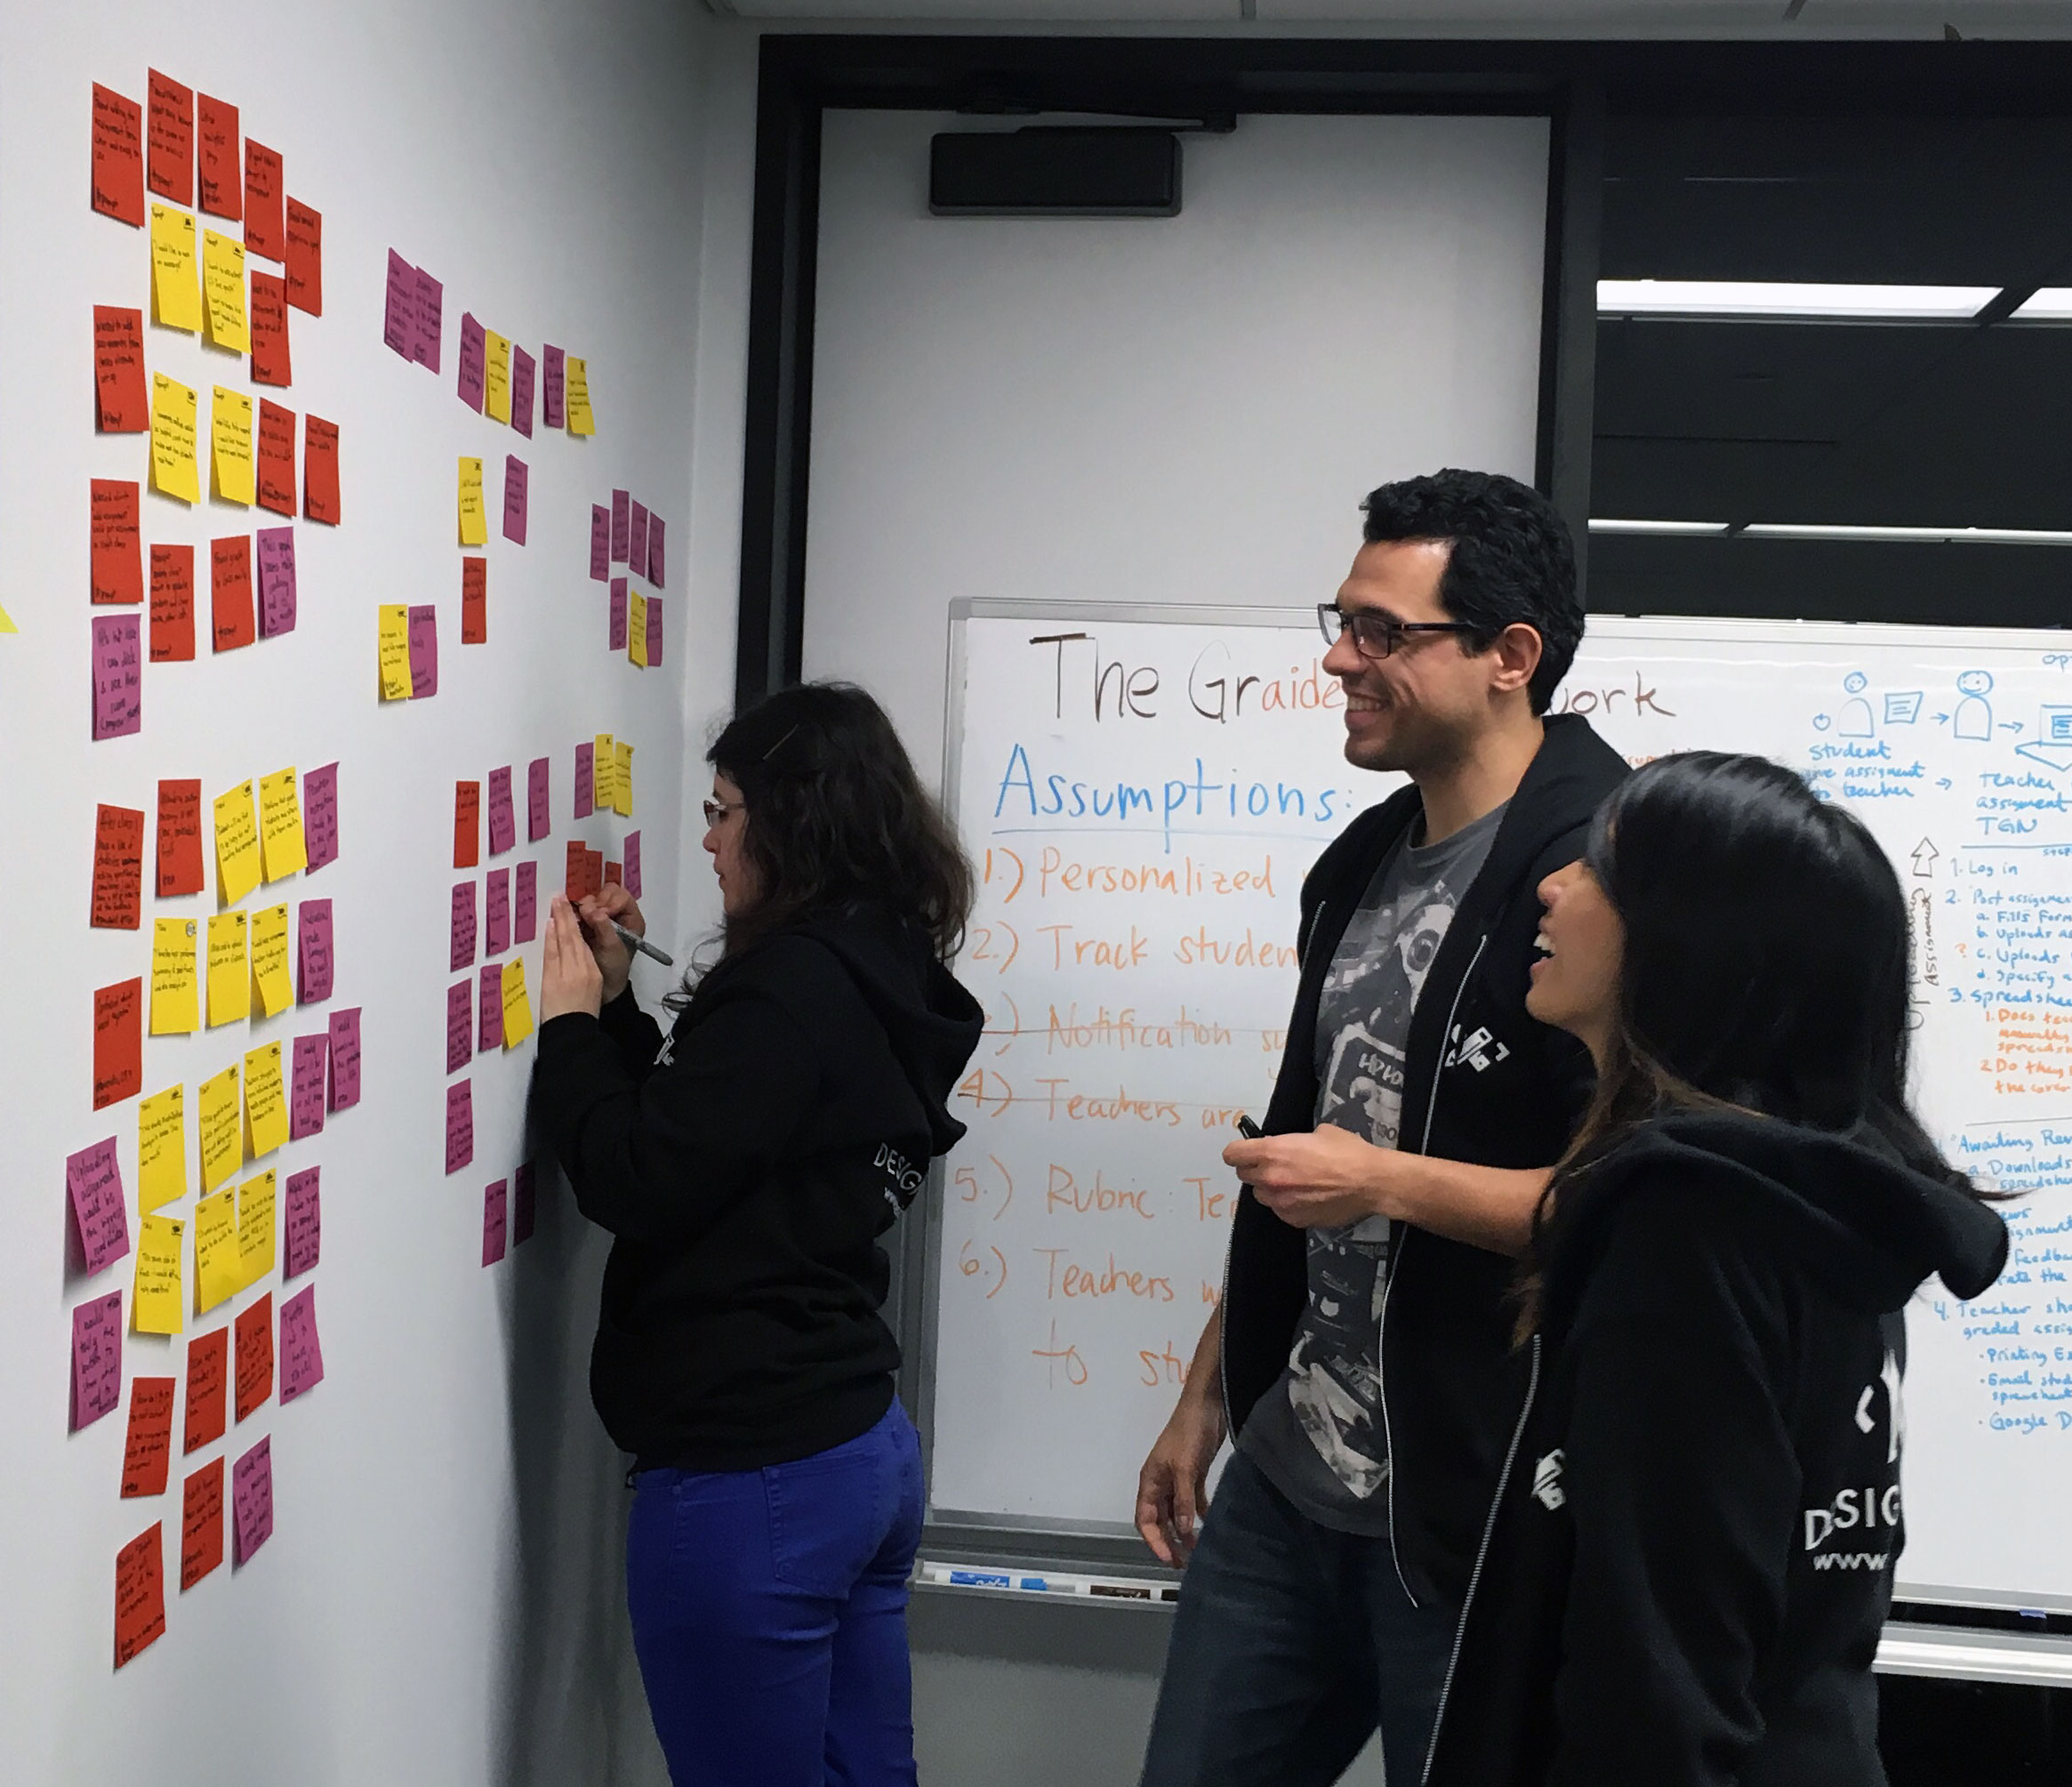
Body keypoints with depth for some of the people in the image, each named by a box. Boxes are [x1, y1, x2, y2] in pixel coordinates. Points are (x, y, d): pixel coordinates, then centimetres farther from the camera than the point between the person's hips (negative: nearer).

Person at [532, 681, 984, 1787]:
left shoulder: (793, 987, -19)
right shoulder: (880, 978, 10)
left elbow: (638, 1186, -20)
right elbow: (704, 1134, 18)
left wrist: (568, 1021, -7)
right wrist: (619, 1007, 11)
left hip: (748, 1477, -9)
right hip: (865, 1446, 9)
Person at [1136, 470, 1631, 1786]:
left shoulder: (1597, 865, -16)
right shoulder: (1365, 863, 10)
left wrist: (1390, 1184, -22)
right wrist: (1208, 1396, 17)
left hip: (1473, 1518, -7)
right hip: (1288, 1479, 8)